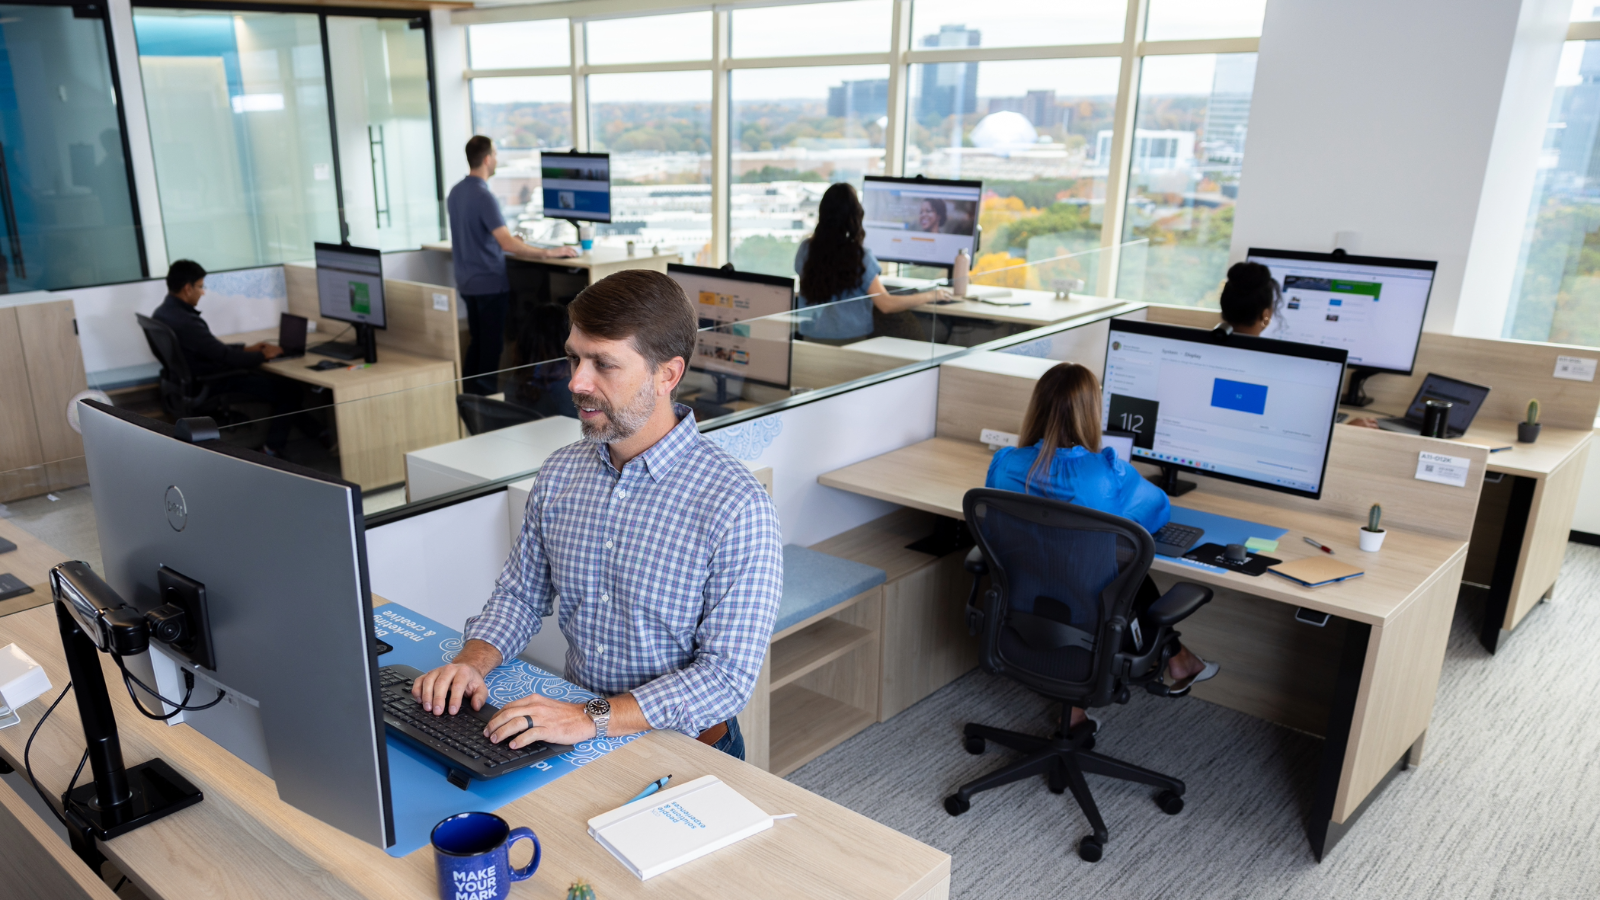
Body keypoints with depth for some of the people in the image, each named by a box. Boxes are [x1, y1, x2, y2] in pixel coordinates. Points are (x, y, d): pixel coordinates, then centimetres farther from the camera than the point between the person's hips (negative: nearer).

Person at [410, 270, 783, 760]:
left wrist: (593, 719, -28)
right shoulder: (559, 474, 3)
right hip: (575, 723, 6)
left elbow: (727, 676, -20)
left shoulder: (736, 507, -19)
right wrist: (472, 661, -7)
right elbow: (521, 593, 14)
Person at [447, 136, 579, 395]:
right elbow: (508, 244, -27)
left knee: (476, 342, 17)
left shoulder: (455, 192, 8)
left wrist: (507, 238, 28)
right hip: (489, 283, -9)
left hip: (467, 282, 9)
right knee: (491, 345, 0)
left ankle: (467, 393, 23)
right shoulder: (484, 196, -20)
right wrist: (549, 253, -21)